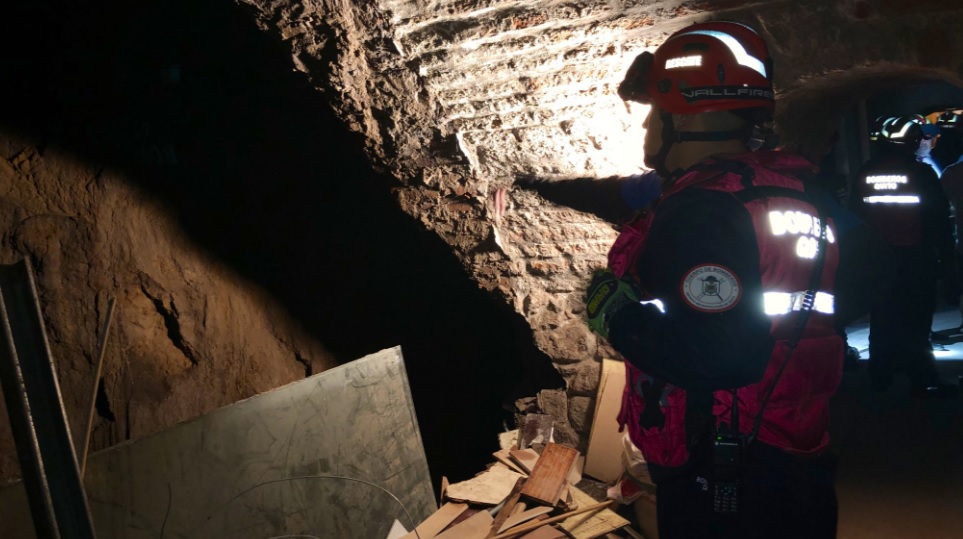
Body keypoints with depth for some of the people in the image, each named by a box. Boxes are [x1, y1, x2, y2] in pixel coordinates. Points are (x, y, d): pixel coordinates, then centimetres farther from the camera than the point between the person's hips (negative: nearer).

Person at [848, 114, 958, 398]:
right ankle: (923, 381, -1)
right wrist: (945, 254, 0)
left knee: (882, 318, 13)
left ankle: (881, 376, 21)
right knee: (916, 320, -2)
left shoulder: (865, 174, 4)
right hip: (915, 258, -5)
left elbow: (854, 218, 9)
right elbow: (940, 218, -8)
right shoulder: (921, 172, -9)